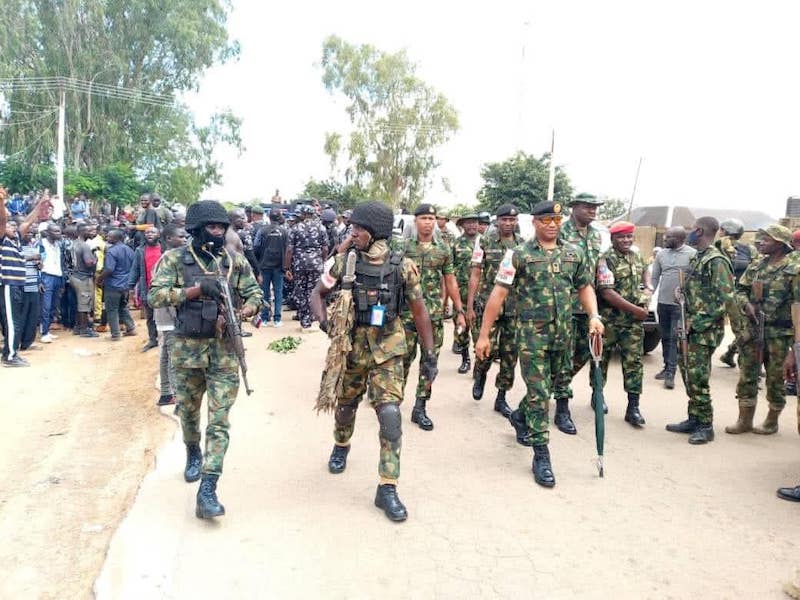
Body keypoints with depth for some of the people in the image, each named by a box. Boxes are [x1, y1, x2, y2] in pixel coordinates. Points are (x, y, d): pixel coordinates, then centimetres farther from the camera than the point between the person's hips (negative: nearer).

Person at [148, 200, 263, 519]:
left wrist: (249, 308, -15)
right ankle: (193, 454, 49)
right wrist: (196, 289, -21)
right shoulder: (175, 259, -2)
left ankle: (207, 490, -5)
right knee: (188, 411, 20)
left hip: (224, 350, 0)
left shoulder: (236, 261, 3)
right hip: (186, 349, 0)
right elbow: (154, 296, -11)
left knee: (219, 420, -7)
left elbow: (254, 292, 8)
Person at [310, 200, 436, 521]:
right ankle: (341, 446, 53)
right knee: (345, 406, 21)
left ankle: (387, 489, -1)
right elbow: (317, 293, 5)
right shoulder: (343, 262, -6)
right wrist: (324, 320, -16)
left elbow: (419, 311, -2)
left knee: (390, 415, -11)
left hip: (387, 352, -2)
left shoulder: (403, 267, -10)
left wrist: (429, 355, -2)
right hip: (350, 348, 2)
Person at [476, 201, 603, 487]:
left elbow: (585, 286, 18)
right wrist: (484, 335, -11)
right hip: (532, 334, -5)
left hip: (562, 334, 5)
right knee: (539, 394, -3)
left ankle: (520, 417, 47)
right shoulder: (520, 255, -6)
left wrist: (594, 316, -1)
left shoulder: (573, 253, 7)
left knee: (544, 388, 19)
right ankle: (541, 456, 6)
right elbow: (498, 294, -8)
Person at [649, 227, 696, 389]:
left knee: (674, 338, -7)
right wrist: (650, 289, 1)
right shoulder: (661, 254, 9)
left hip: (680, 304, -5)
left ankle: (671, 373, -5)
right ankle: (667, 367, 25)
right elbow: (655, 276, 14)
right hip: (663, 302, 5)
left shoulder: (692, 254, -5)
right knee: (665, 337, 13)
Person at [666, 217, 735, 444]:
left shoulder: (716, 261, -14)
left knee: (697, 377, -7)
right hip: (690, 326, 9)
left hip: (705, 330, -9)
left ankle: (705, 426, 5)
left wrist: (699, 322, -18)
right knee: (688, 373, 13)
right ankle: (694, 419, 24)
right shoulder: (696, 258, 14)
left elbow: (726, 300, -19)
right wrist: (683, 293, 3)